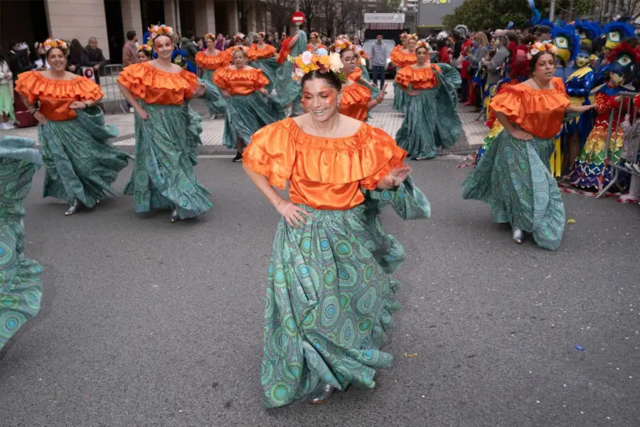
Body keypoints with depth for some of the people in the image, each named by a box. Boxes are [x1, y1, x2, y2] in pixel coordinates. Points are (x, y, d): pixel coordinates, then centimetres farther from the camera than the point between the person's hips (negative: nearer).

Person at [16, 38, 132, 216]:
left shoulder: (76, 80, -7)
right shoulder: (38, 78, -6)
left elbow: (95, 95, -3)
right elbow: (26, 95, 7)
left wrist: (85, 104, -21)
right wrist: (34, 111, -2)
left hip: (75, 125, 0)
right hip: (51, 127, 0)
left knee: (85, 158, 3)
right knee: (62, 162, 1)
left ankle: (93, 192, 27)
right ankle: (75, 198, 11)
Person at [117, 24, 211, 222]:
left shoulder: (180, 71, 5)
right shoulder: (146, 69, -9)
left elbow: (184, 97, 10)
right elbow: (123, 84, -9)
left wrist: (197, 92, -10)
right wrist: (138, 108, -12)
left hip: (176, 120, 5)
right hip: (153, 120, -5)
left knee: (177, 157, 11)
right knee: (161, 158, -6)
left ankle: (175, 199, 27)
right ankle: (179, 203, -5)